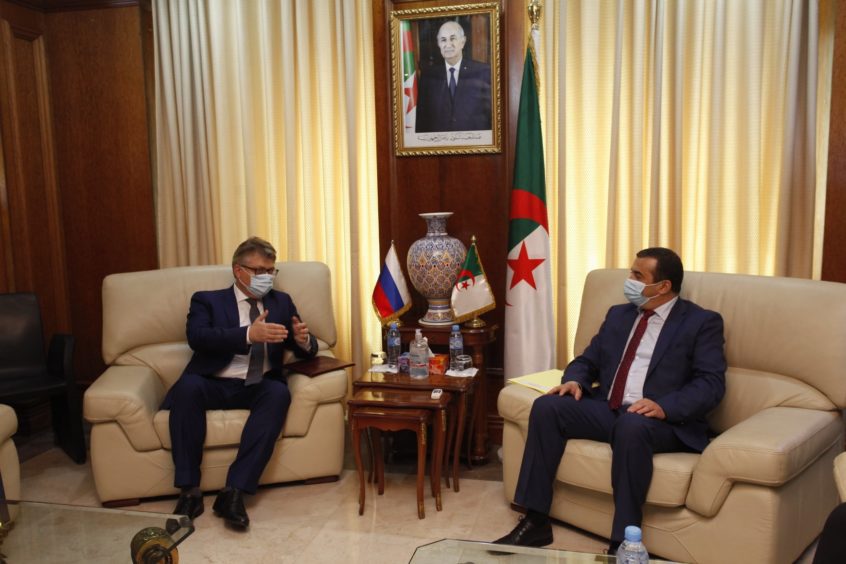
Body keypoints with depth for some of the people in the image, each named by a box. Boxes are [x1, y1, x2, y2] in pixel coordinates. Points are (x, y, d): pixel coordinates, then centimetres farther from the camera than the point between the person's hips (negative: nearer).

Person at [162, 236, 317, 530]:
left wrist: (304, 340, -12)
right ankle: (189, 490, -26)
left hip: (258, 387, 2)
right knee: (188, 385, -33)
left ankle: (234, 491, -32)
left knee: (279, 392, -31)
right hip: (214, 385, -1)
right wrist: (249, 334, -26)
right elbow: (197, 337, -12)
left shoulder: (281, 301, 19)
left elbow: (306, 350, 15)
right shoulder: (207, 300, 10)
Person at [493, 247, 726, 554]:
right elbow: (588, 359, 20)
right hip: (607, 409, 6)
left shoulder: (702, 322, 0)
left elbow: (711, 382, -10)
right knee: (546, 407, -17)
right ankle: (535, 522, -13)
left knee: (631, 425, -39)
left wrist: (665, 407, -27)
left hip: (663, 421, -5)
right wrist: (575, 380, -5)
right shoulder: (618, 314, 18)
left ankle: (623, 543, -27)